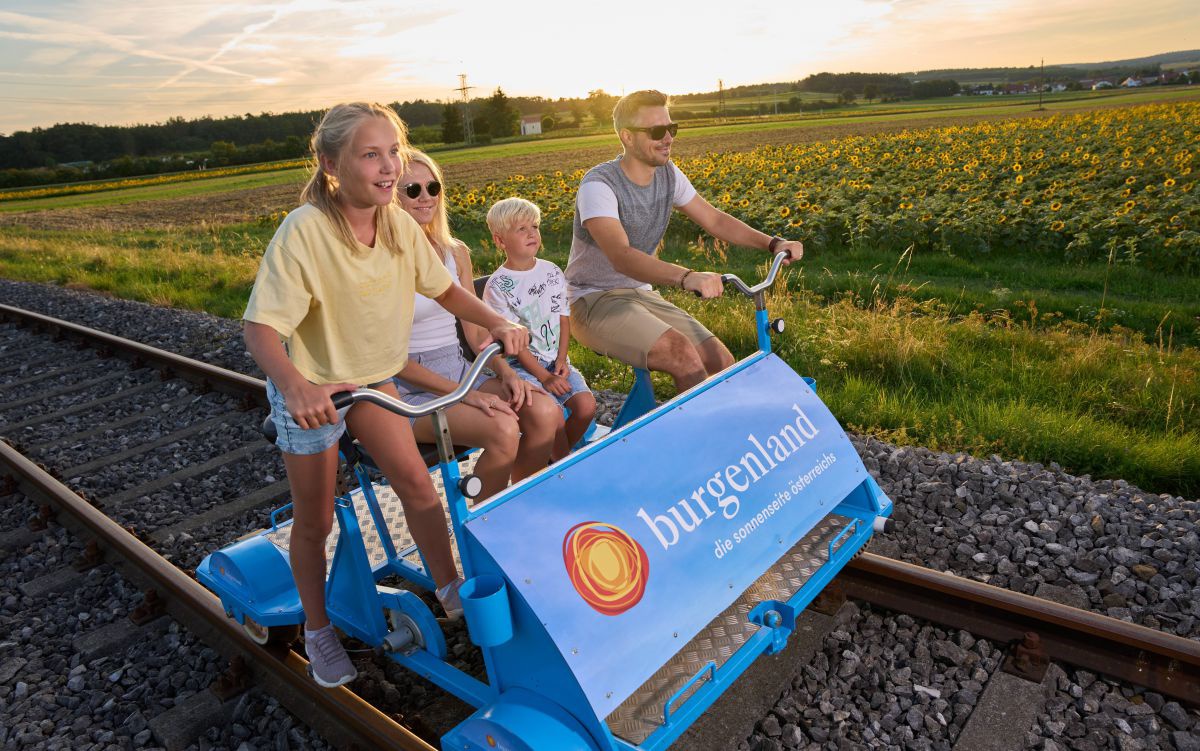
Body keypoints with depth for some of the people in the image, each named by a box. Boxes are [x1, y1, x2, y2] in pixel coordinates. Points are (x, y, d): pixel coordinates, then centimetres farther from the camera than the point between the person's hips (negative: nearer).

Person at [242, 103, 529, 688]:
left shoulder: (400, 224, -12)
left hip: (372, 377, 4)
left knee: (417, 484, -4)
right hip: (311, 388, -4)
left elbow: (443, 288, 1)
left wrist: (496, 321, -16)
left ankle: (450, 589, 18)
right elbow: (260, 327, -32)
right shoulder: (304, 232, -29)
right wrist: (295, 384, -51)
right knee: (315, 521, 9)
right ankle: (317, 629, 32)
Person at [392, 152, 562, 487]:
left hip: (460, 371, 6)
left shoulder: (456, 252, 9)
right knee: (502, 429, -29)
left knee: (545, 412, -18)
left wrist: (505, 372, -8)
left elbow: (476, 330, 12)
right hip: (409, 388, -6)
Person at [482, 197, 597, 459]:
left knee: (586, 405, -17)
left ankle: (560, 455, 9)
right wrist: (544, 377, -16)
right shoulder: (497, 285, -7)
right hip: (521, 364, -5)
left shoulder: (553, 272, 9)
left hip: (555, 360, 5)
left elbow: (564, 320, 12)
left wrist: (561, 360, -3)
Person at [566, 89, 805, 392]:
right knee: (683, 355, -29)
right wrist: (686, 277, -51)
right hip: (594, 301, -7)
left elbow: (714, 220, 8)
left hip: (640, 294, 7)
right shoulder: (599, 185, -21)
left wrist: (773, 243, -6)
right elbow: (621, 256, -35)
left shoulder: (668, 175, 3)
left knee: (721, 362, -9)